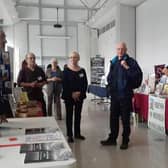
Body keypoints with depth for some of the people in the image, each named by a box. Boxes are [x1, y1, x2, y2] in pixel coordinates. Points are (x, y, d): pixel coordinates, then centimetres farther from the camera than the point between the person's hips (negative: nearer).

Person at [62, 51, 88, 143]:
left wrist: (80, 92, -12)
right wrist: (72, 94, -16)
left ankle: (77, 133, 22)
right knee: (69, 115, 3)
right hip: (68, 96, -3)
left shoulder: (82, 71, 5)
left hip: (79, 96, 3)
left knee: (78, 115, 11)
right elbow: (64, 84, -9)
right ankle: (69, 135, 11)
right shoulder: (66, 70, -2)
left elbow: (85, 84, 2)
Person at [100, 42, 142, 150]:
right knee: (113, 118, 12)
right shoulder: (113, 62, 11)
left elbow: (138, 74, -18)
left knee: (125, 119, 5)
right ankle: (112, 138, 26)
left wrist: (127, 67, -24)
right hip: (114, 94, 5)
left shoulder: (131, 61, -5)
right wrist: (110, 84, 6)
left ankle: (125, 141, 19)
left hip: (125, 94, -5)